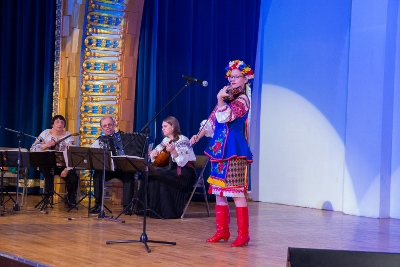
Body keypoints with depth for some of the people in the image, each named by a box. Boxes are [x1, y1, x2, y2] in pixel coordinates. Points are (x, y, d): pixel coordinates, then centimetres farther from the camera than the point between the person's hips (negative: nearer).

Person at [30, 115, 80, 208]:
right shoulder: (45, 134, 2)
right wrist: (45, 145, -19)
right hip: (48, 165, -1)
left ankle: (71, 199, 7)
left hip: (64, 165, 1)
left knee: (73, 179, -24)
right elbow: (33, 149, -2)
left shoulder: (68, 137, 0)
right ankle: (49, 190, -22)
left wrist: (66, 169, -21)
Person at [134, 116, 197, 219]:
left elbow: (182, 162, -21)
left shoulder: (183, 140, -12)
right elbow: (154, 154, 16)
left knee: (160, 180, -29)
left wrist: (173, 151, -34)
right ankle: (147, 208, -9)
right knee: (149, 177, -14)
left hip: (185, 171, -8)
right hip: (172, 169, 8)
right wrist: (154, 154, -6)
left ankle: (165, 211, -21)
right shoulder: (166, 140, 12)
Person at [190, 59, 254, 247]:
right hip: (219, 149, 8)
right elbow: (212, 121, 18)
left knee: (236, 192, -10)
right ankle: (222, 230, 17)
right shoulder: (227, 98, 17)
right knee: (218, 192, 10)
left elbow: (224, 117, -22)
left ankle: (243, 234, -8)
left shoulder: (242, 100, -7)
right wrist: (199, 135, 8)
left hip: (233, 150, -8)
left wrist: (220, 98, -17)